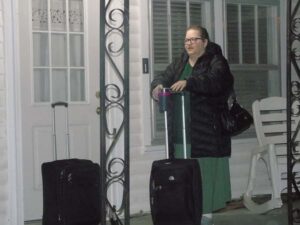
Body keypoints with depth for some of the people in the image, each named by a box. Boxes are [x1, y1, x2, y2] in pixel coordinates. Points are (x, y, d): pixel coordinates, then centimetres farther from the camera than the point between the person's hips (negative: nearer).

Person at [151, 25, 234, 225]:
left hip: (206, 132, -5)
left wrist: (188, 82, -35)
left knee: (205, 173, -6)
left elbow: (214, 80, -21)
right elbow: (163, 77, 6)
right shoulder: (179, 63, 17)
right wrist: (158, 86, -18)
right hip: (181, 132, 5)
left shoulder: (216, 62, -1)